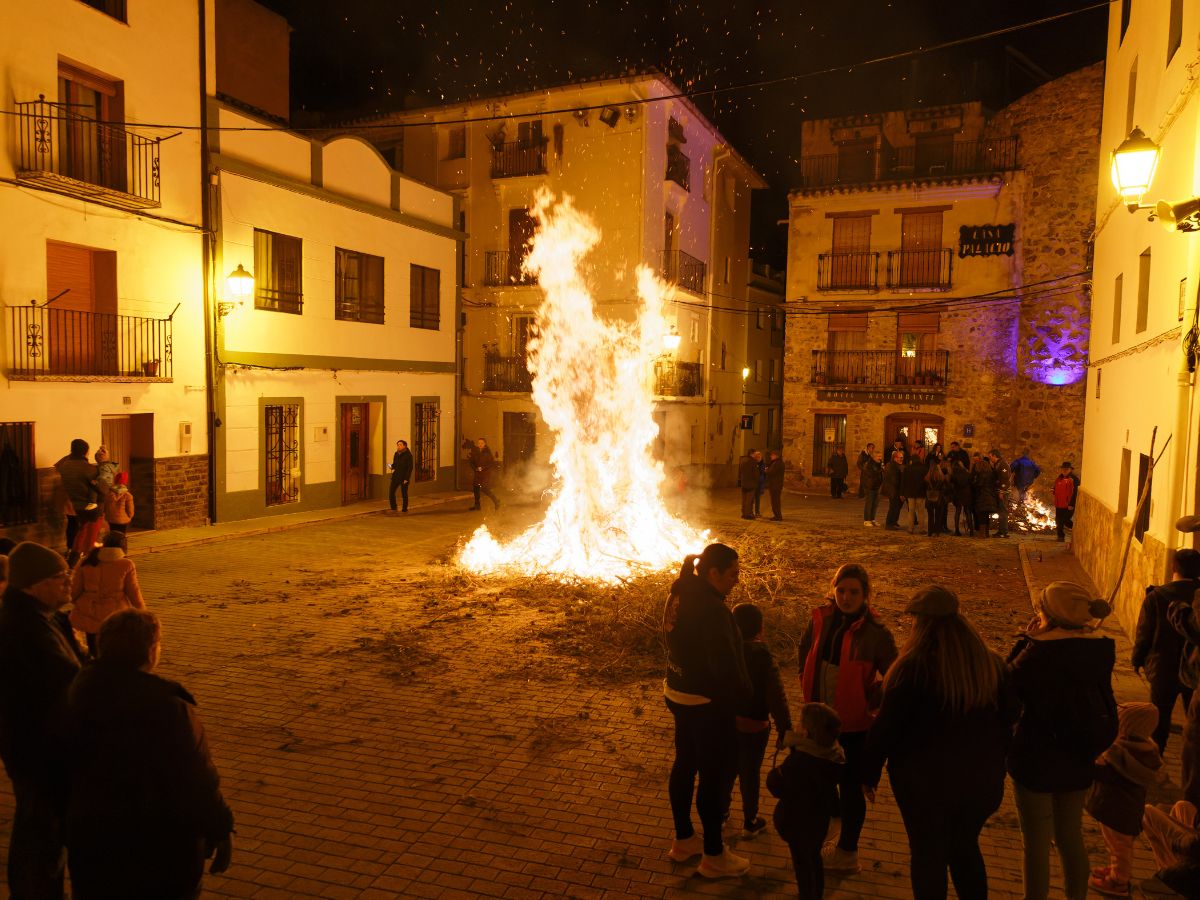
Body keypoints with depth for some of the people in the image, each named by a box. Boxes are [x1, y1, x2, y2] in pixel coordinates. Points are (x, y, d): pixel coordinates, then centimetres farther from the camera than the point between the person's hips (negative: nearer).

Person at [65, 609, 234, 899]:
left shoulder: (77, 694, -7)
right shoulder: (169, 707, -28)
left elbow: (66, 771, 6)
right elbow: (198, 782, -24)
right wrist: (220, 829, -10)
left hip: (90, 844, 6)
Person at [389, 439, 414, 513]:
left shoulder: (408, 455, -10)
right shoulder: (396, 454, 10)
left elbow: (410, 467, -12)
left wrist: (406, 479, -17)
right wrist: (391, 466, -5)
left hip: (404, 477, -6)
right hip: (396, 476, 6)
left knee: (404, 494, 2)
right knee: (391, 491, -2)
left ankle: (404, 509, 13)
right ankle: (393, 508, 9)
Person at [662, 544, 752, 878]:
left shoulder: (681, 594, 1)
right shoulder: (711, 608, -27)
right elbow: (725, 662, -24)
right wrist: (741, 696, -7)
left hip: (678, 694, 9)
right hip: (708, 703, -9)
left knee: (685, 764, 21)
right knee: (716, 775, 6)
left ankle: (683, 840, 38)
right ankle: (713, 856, 21)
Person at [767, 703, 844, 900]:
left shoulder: (798, 760, -35)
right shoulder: (834, 754, -13)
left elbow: (776, 787, -24)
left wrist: (776, 772, -5)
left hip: (799, 821, -7)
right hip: (821, 817, 7)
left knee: (802, 864, 14)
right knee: (814, 859, 28)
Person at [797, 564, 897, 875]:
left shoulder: (876, 633, -21)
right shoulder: (821, 619, -7)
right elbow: (805, 651, 11)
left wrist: (872, 706, -13)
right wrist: (809, 690, 8)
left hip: (853, 723, -5)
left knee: (850, 785, 10)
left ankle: (847, 852, 30)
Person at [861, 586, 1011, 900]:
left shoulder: (914, 667, -22)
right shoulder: (991, 663, -5)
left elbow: (886, 728, -17)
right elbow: (1005, 721, 7)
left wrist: (869, 772, -3)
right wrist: (994, 766, 21)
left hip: (925, 781, -5)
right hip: (980, 780, 5)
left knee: (928, 854, 15)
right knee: (966, 848, 25)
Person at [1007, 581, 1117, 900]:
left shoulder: (1039, 654, -27)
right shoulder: (1098, 649, -7)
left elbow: (1007, 685, -11)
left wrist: (1027, 640, -12)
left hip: (1036, 760, -6)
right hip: (1078, 760, 6)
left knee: (1036, 844, 11)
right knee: (1071, 837, 24)